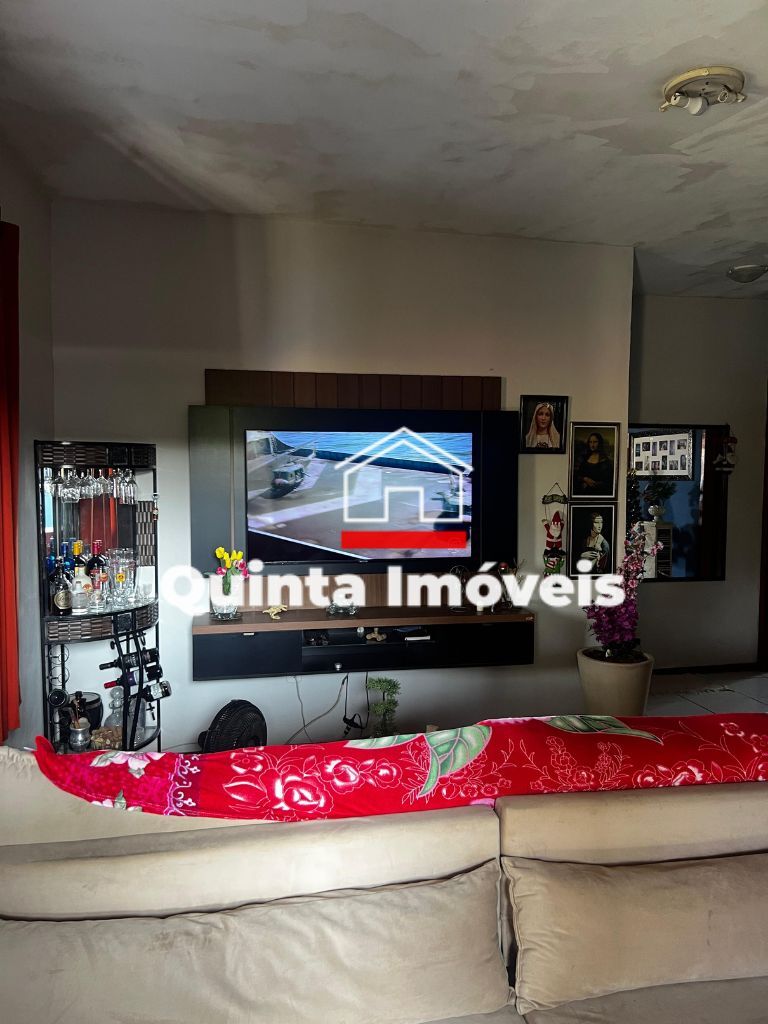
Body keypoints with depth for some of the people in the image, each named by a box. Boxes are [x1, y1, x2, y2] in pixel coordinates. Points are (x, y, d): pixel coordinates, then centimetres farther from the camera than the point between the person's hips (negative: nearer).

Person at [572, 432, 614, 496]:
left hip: (599, 493, -3)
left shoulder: (605, 461, 0)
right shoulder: (583, 458, 11)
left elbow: (608, 481, -3)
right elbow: (575, 475, 8)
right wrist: (585, 479, -10)